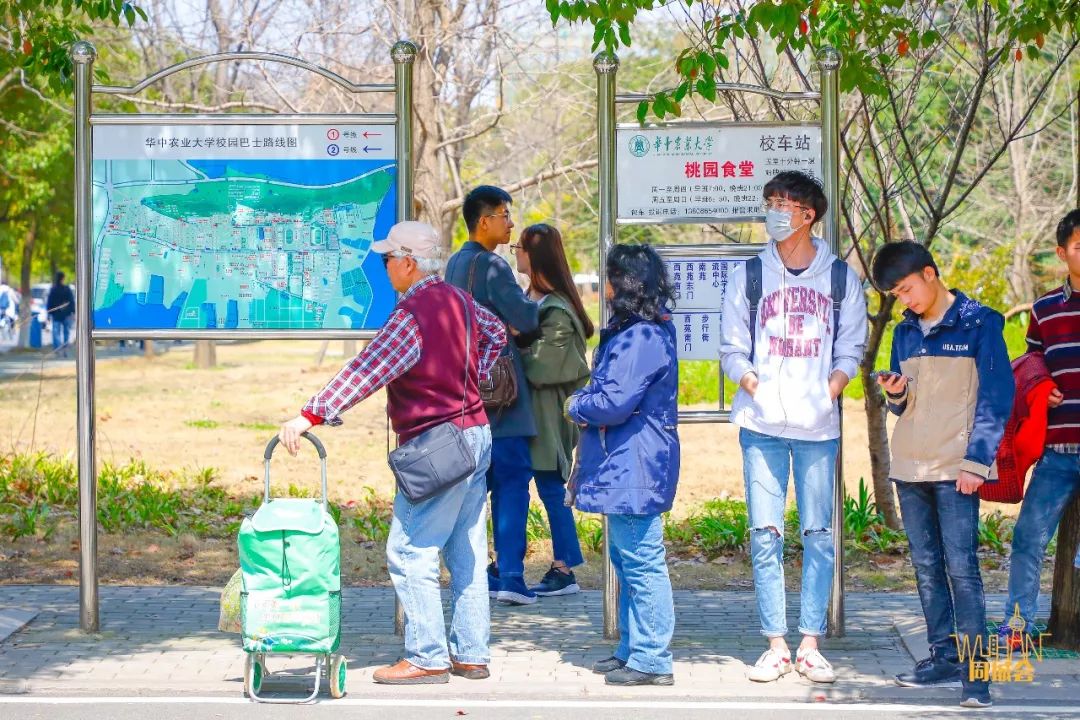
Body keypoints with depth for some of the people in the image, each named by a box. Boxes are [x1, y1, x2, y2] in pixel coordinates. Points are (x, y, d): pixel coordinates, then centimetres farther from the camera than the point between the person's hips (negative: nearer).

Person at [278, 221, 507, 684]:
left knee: (410, 553, -5)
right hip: (476, 434, 10)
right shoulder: (458, 301, 9)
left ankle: (427, 658, -4)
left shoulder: (412, 316, -19)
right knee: (467, 554, 13)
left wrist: (310, 415, -28)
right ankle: (471, 654, 17)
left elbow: (364, 373, -26)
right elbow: (496, 333, 29)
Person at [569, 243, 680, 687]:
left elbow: (615, 401, -23)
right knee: (626, 560, 18)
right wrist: (585, 403, 4)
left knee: (641, 562, -7)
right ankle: (632, 650, 26)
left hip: (634, 469, -11)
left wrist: (577, 406, -5)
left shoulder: (642, 337, -19)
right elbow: (607, 387, 23)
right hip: (624, 467, 11)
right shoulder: (639, 330, 15)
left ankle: (651, 660, -3)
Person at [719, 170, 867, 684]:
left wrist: (830, 390, -8)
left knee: (818, 533, 0)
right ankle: (776, 645, 4)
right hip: (762, 423, 0)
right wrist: (752, 383, -8)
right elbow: (731, 348, 10)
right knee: (765, 534, -1)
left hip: (818, 425, 0)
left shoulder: (841, 277, 7)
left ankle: (810, 645, 6)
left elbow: (849, 351, 9)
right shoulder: (750, 275, 8)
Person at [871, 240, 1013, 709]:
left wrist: (975, 461, -13)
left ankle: (975, 672, -11)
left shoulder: (979, 324, -4)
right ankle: (945, 658, 15)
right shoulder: (905, 333, 14)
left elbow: (997, 398, -7)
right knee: (927, 567, 8)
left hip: (956, 469, -6)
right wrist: (896, 394, -3)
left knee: (961, 567, -11)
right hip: (910, 467, 6)